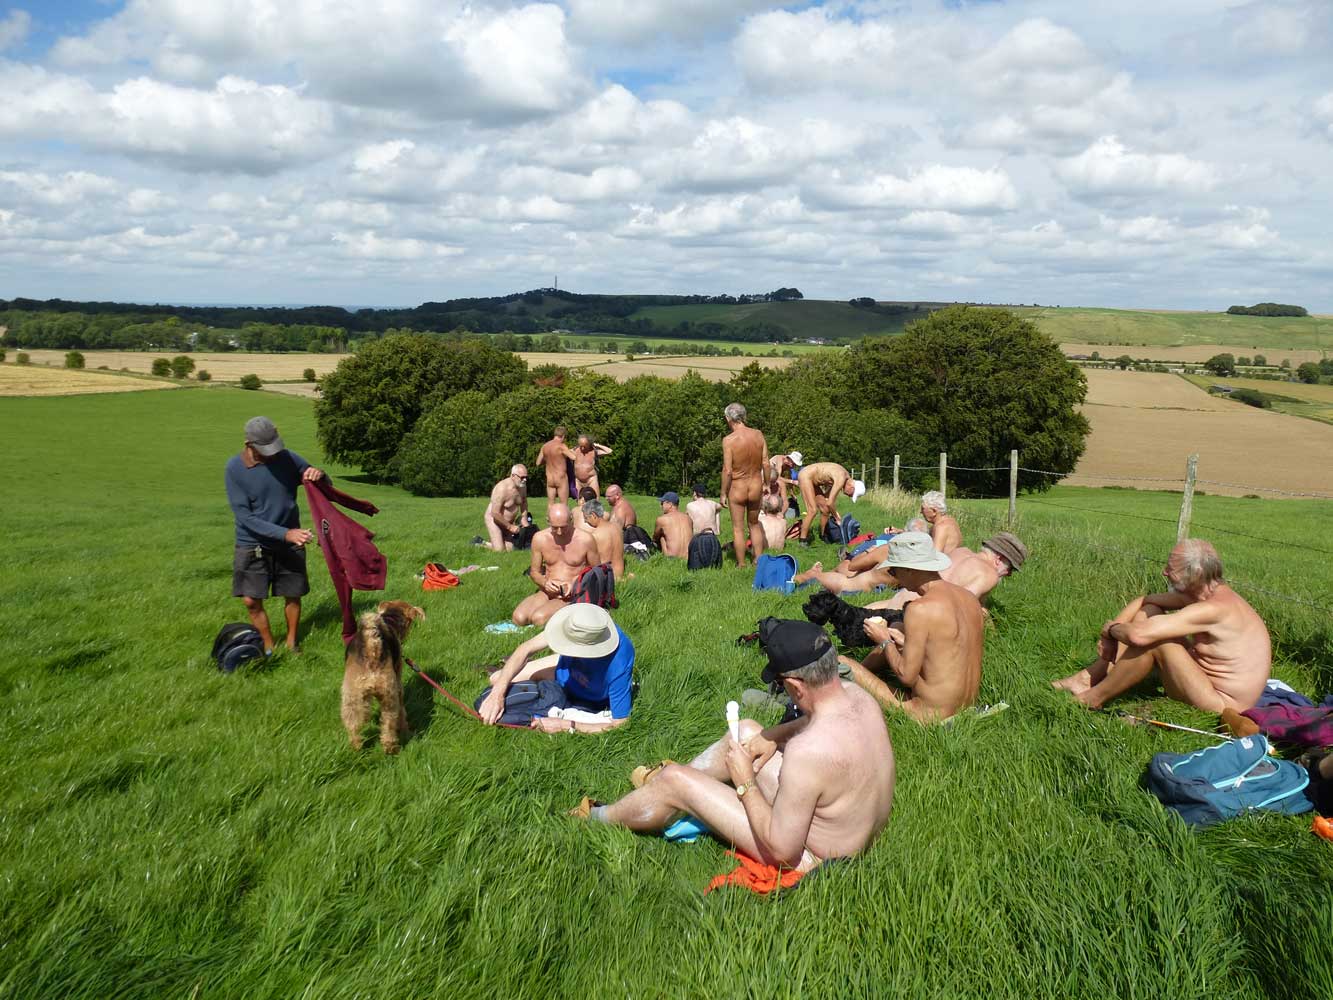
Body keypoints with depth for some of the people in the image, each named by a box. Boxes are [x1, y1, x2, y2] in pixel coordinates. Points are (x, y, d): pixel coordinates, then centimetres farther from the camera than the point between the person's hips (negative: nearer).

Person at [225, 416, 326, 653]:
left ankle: (292, 642, 31)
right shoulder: (234, 469, -13)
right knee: (251, 600, -4)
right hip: (252, 544, -2)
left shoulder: (287, 458, -8)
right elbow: (244, 516, -16)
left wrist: (318, 475, -23)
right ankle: (268, 645, 18)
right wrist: (284, 533, -26)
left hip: (289, 544, 2)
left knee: (293, 596, 9)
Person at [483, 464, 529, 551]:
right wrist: (510, 527, -19)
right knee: (500, 549, -17)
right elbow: (495, 513, -28)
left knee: (509, 549, -1)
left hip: (509, 521, 7)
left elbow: (524, 503, 16)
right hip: (494, 520, -7)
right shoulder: (502, 489, -29)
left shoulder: (523, 486, -5)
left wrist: (524, 519, 6)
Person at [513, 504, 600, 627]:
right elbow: (534, 571, 11)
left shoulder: (585, 540, -9)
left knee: (539, 619, -30)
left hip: (572, 596, -4)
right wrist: (544, 582, -13)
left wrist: (576, 583, -15)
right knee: (519, 618, -24)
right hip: (547, 592, 4)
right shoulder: (539, 538, 0)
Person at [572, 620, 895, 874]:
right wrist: (773, 735, 0)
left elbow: (782, 849, -29)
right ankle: (658, 788, 38)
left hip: (809, 858, -8)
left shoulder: (808, 751, -38)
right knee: (747, 730, 18)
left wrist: (746, 784, -18)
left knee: (673, 780, -2)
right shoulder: (858, 697, -13)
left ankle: (595, 819, 26)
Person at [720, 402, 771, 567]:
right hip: (756, 486, 4)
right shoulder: (758, 435, -5)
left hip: (737, 488, -4)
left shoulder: (728, 440, -17)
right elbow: (766, 463, -1)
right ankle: (759, 560, 25)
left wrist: (723, 493, -7)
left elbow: (727, 470, -17)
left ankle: (741, 565, 17)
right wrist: (766, 483, 13)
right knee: (754, 525, 22)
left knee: (738, 528, 9)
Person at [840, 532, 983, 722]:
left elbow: (907, 676, -19)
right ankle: (857, 674, 41)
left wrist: (884, 641, -3)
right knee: (896, 629, 26)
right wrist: (906, 642, 13)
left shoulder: (921, 609, -24)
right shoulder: (969, 597, 1)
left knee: (841, 664, -2)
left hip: (930, 714, -9)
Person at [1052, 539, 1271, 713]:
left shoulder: (1213, 609, -29)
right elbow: (1144, 600, 10)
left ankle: (1093, 699, -10)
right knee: (1150, 612, 3)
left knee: (1150, 638, -26)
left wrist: (1112, 628, -14)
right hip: (1206, 676, 10)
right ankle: (1089, 677, 2)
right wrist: (1110, 634, -4)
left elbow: (1139, 634, -36)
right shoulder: (1208, 592, 1)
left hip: (1221, 704, -10)